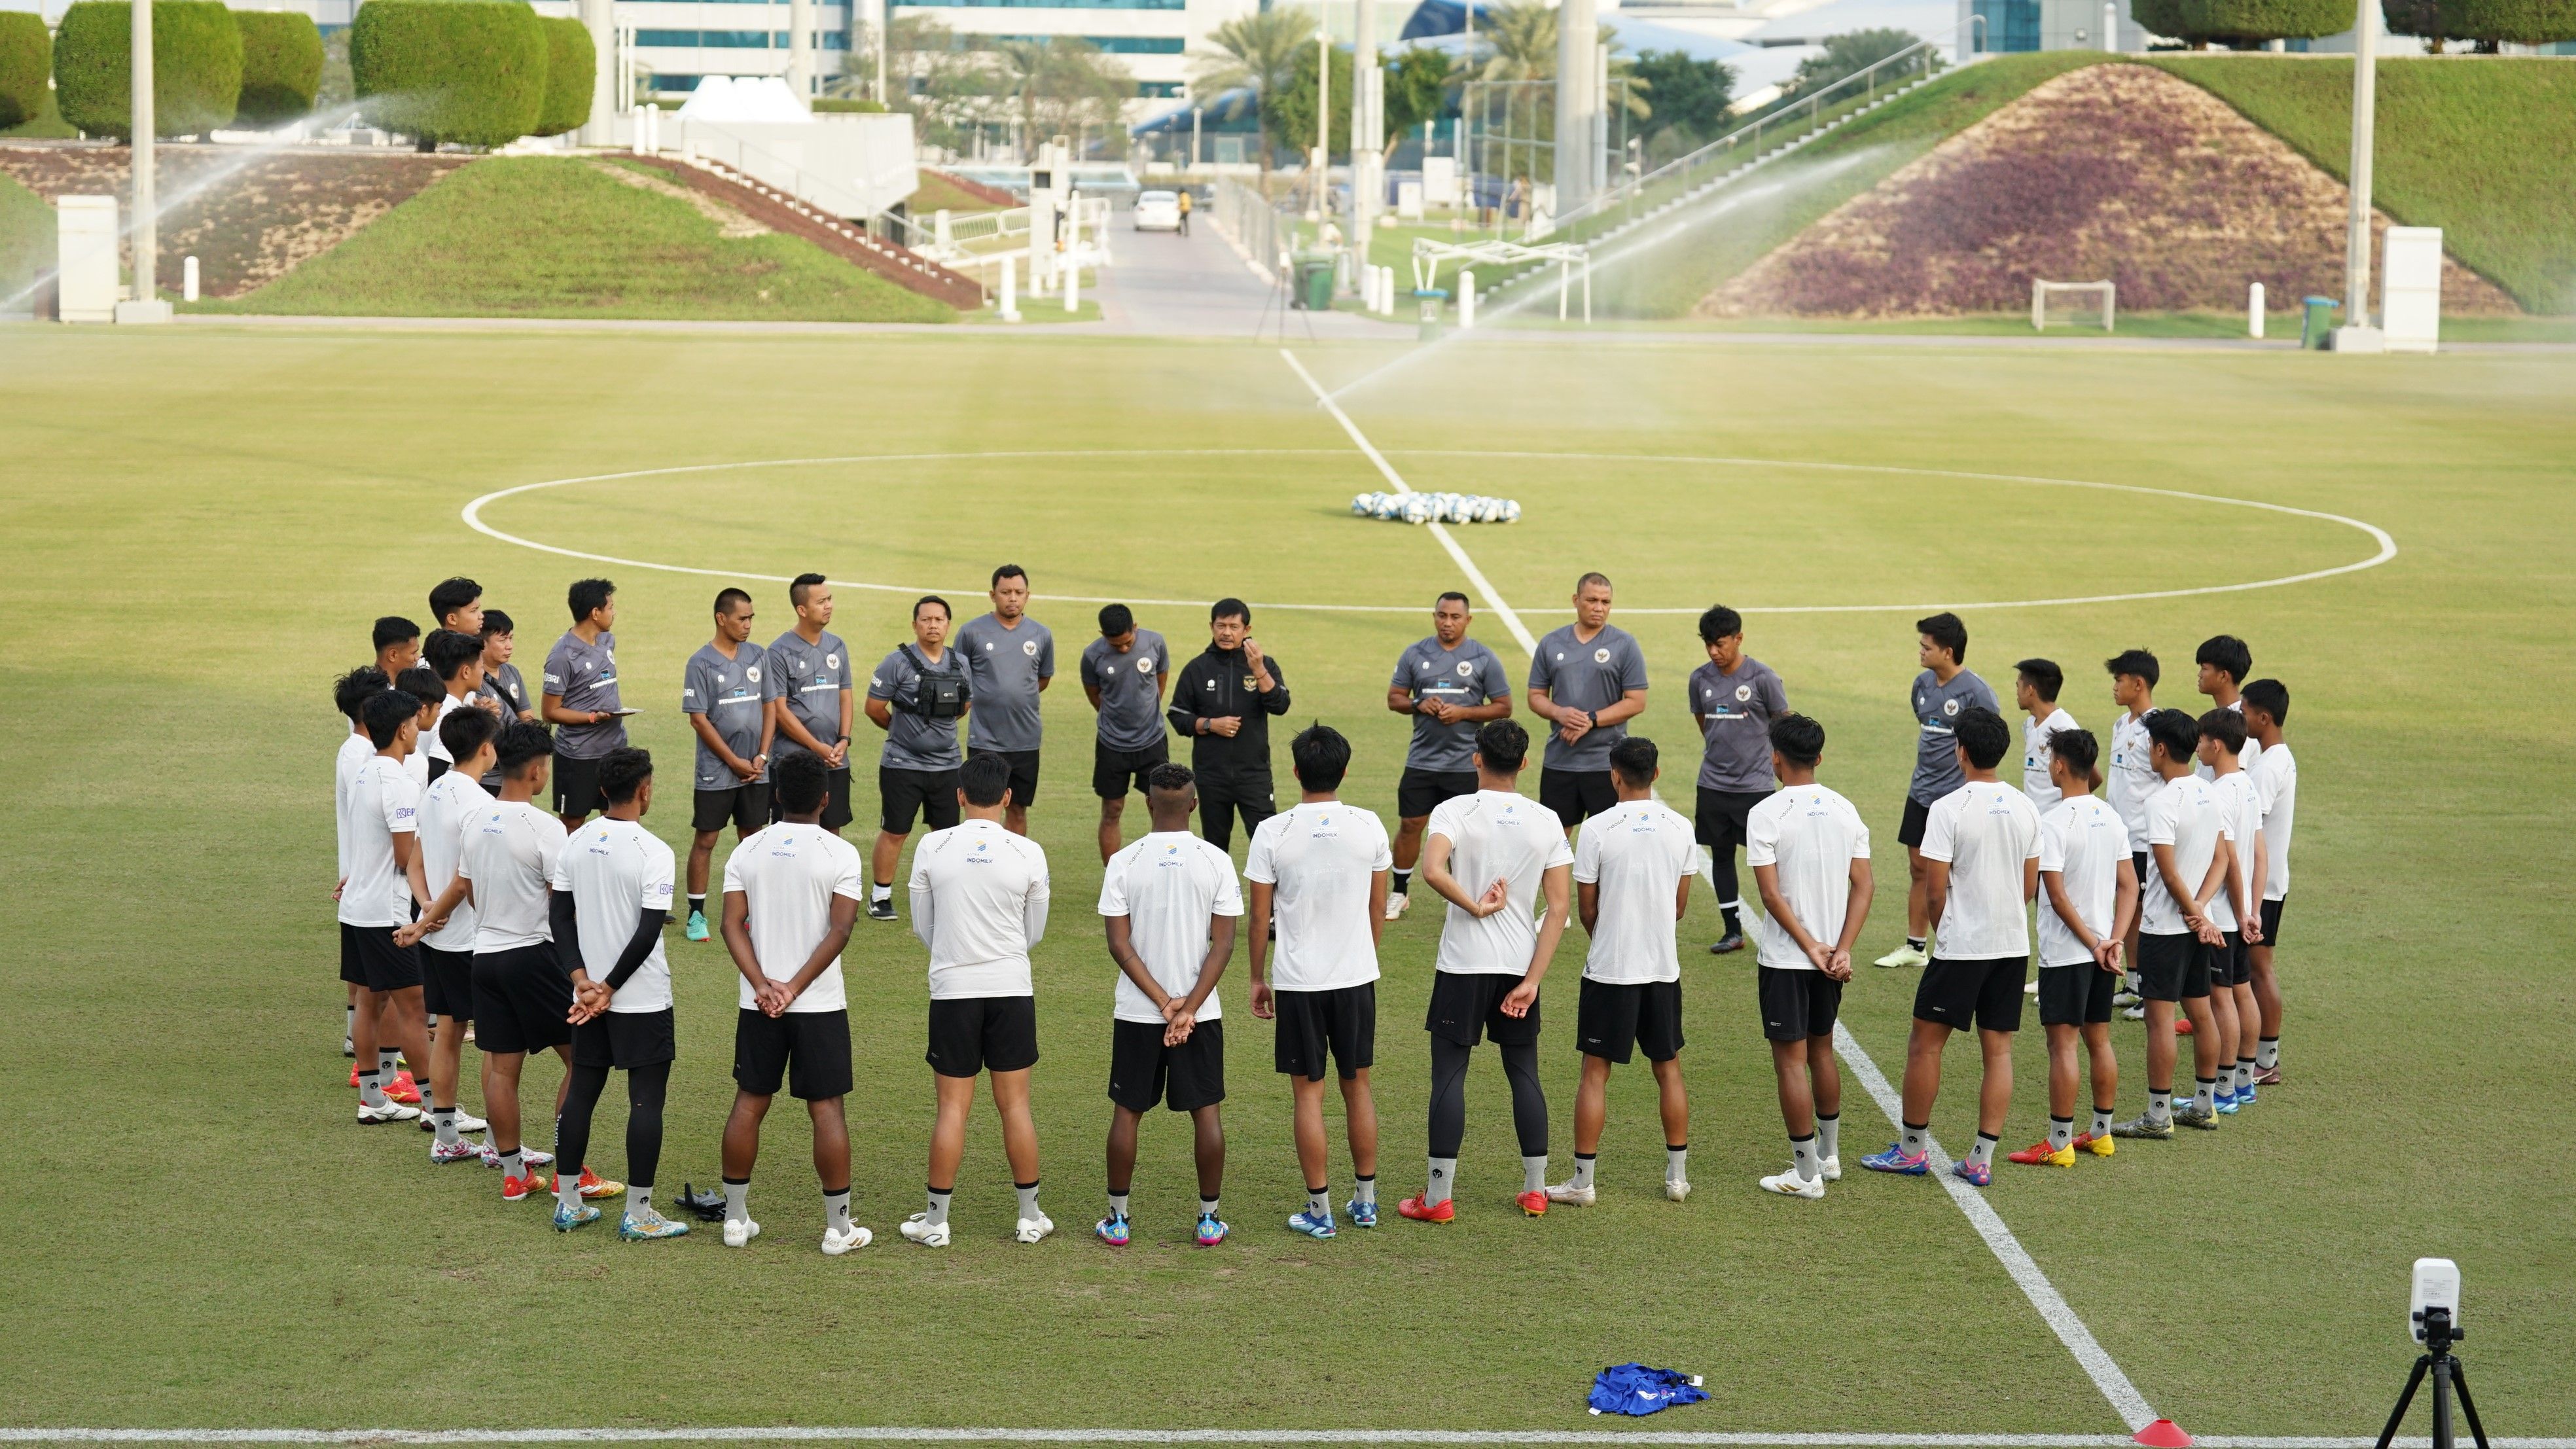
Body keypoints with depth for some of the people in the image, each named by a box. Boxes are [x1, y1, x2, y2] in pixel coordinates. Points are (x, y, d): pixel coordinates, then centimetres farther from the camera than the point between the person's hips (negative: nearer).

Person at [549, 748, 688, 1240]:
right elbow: (648, 932, -19)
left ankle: (568, 1203, 19)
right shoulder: (653, 852, -16)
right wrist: (609, 989, -11)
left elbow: (560, 914, 2)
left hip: (591, 995, 6)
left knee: (581, 1091, 14)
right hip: (644, 999, -6)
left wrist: (582, 978, -2)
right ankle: (638, 1214, 3)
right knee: (647, 1100, 1)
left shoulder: (576, 844, 2)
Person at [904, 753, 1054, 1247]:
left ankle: (936, 1220, 9)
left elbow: (922, 927, 6)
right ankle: (1030, 1216, 15)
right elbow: (1035, 933, 6)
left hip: (952, 989, 0)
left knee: (953, 1107, 4)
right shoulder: (1028, 853, -5)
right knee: (1015, 1104, 8)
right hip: (1011, 989, 0)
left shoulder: (932, 848, -5)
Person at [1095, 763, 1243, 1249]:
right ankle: (1209, 1219, 12)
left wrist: (1164, 1003, -10)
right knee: (1207, 1112, 9)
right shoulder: (1216, 862, -5)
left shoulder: (1124, 863, -5)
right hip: (1202, 1012, 0)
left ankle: (1117, 1219, 13)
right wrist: (1188, 1007, -11)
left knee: (1127, 1111, 9)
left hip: (1136, 1013, 0)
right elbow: (1223, 943, -9)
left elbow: (1119, 944, -9)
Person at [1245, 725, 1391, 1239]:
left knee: (1307, 1091, 4)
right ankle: (1365, 1200, 22)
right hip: (1357, 976, 2)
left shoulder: (1273, 833, -11)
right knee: (1357, 1085, 15)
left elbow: (1260, 916, -5)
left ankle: (1319, 1210, 6)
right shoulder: (1369, 828, -4)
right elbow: (1378, 910, 6)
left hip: (1298, 981, -2)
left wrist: (1258, 977, 8)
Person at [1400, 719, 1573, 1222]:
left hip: (1463, 964, -3)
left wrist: (1475, 906, -13)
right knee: (1524, 1073, 14)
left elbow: (1432, 870, -29)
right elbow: (1559, 907, -3)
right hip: (1521, 966, 3)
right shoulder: (1547, 822, 2)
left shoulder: (1456, 811, -9)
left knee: (1449, 1076, 1)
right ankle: (1535, 1190, 18)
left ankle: (1438, 1197, 1)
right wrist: (1532, 981, -4)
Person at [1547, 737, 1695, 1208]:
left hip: (1609, 970, -3)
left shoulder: (1598, 829, -12)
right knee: (1668, 1068, 14)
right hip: (1663, 968, 3)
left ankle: (1583, 1181, 5)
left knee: (1596, 1072, 3)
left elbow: (1587, 907, -5)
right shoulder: (1680, 829, -1)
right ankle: (1678, 1174, 20)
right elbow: (1681, 904, 8)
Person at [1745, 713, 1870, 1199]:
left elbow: (1771, 893, -18)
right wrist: (1842, 950, -6)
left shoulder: (1766, 814, -14)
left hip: (1786, 959, -6)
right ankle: (1829, 1155, 31)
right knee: (1822, 1051, 21)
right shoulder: (1844, 810, 3)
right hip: (1832, 957, 6)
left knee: (1791, 1062, 0)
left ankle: (1806, 1173, 3)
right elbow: (1862, 886, -1)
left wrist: (1810, 946, -13)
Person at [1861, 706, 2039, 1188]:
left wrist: (1944, 928, 6)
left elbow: (1935, 890, -12)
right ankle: (1981, 1160, 7)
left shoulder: (1948, 809, -14)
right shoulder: (2025, 808, 4)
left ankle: (1913, 1148, 14)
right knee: (1998, 1049, 7)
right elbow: (2031, 886, 10)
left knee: (1926, 1042, 8)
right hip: (2014, 945, 6)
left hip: (1962, 947, -5)